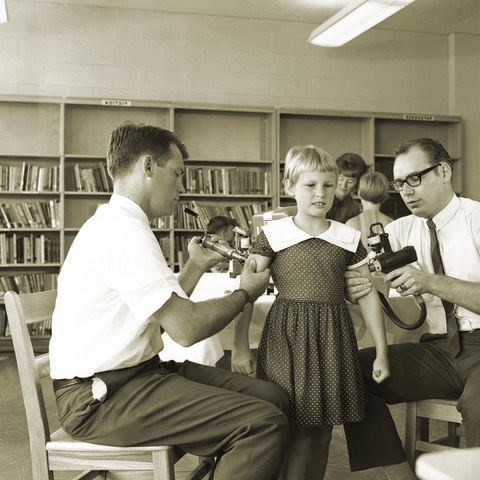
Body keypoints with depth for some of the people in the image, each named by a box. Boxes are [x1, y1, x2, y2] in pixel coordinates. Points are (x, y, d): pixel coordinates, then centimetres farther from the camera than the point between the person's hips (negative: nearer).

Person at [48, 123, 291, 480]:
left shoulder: (115, 224, 16)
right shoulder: (125, 230, -17)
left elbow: (164, 314, 14)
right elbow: (185, 328, -21)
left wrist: (196, 267, 22)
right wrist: (245, 293, -4)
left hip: (133, 372, 10)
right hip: (101, 397, -10)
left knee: (272, 398, 2)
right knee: (265, 423, -21)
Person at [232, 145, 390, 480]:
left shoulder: (349, 238, 5)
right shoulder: (273, 235, -3)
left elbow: (368, 295, 8)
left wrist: (382, 350, 5)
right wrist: (240, 346, -7)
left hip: (333, 339, 3)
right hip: (287, 338, -3)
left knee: (324, 428, 11)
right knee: (297, 431, -3)